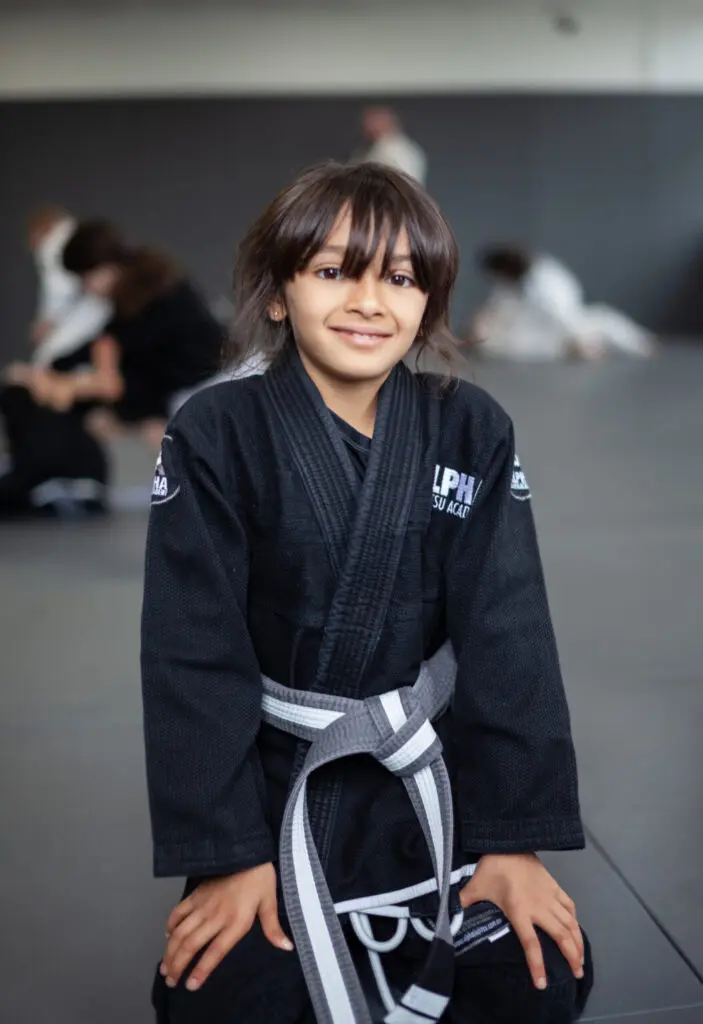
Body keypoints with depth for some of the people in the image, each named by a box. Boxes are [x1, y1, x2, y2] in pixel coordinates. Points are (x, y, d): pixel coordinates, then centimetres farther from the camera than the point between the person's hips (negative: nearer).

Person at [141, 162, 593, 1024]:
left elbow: (507, 635, -8)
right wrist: (229, 850, -15)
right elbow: (193, 650, -13)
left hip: (431, 773, 2)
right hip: (268, 777, -1)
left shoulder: (471, 433, -7)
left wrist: (515, 834, -11)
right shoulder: (216, 436, -13)